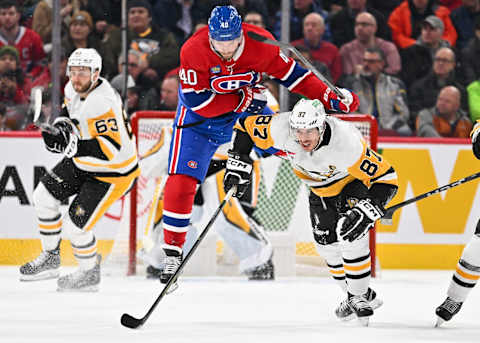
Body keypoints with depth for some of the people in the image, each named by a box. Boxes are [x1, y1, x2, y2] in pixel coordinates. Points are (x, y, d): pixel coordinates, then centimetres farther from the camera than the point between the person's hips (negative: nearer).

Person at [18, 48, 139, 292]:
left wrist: (70, 144, -43)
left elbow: (110, 150, -38)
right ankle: (50, 258, 25)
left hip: (112, 171, -9)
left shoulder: (102, 103, -33)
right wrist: (62, 126, -5)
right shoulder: (74, 88, -5)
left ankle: (89, 273, 17)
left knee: (76, 226, -9)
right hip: (83, 161, 9)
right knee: (44, 196, 8)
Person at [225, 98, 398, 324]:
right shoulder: (281, 130, -33)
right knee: (327, 244, 3)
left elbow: (386, 178, -37)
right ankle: (359, 296, 24)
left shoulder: (347, 143, -42)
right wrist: (237, 165, -17)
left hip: (355, 181, -5)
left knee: (351, 233, -23)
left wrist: (366, 211, -49)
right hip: (321, 190, 5)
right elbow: (247, 126, -14)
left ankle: (359, 296, -6)